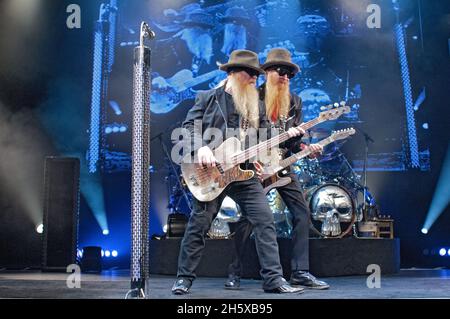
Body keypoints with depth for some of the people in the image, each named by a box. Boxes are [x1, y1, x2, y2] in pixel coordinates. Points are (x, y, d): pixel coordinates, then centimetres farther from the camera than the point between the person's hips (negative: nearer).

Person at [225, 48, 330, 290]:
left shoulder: (295, 102, 9)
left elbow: (293, 141, 11)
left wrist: (307, 150, -8)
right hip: (255, 166, -5)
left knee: (302, 213, -3)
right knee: (247, 217, -7)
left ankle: (300, 272, 4)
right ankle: (235, 273, 7)